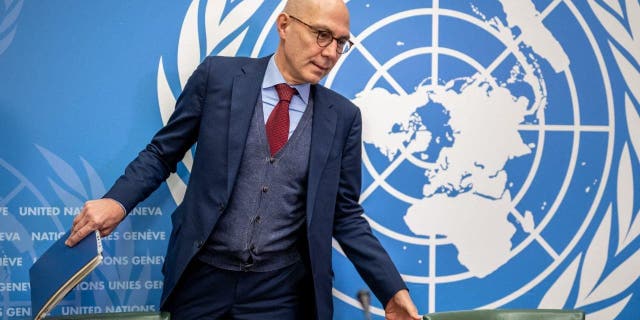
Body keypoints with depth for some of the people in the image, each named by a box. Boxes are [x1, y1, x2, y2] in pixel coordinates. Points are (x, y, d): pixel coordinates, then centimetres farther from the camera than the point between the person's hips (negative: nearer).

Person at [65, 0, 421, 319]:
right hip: (202, 277, 0)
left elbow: (345, 215, 4)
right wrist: (118, 201, -13)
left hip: (282, 290, 1)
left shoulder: (343, 117, 0)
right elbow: (163, 152, 3)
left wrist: (392, 289, -4)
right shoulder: (218, 75, -3)